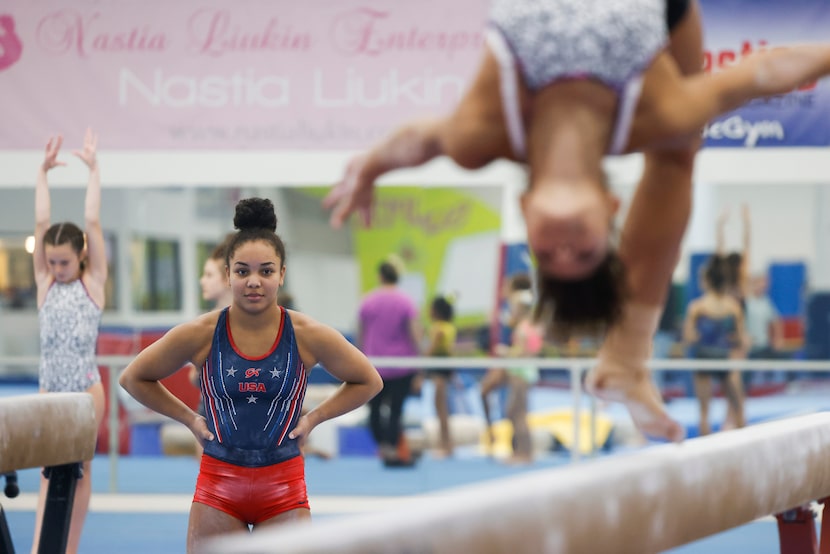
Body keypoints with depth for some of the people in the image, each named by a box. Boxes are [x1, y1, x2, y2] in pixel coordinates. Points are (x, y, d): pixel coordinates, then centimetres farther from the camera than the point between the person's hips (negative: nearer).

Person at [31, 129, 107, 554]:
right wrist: (43, 173, -2)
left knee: (78, 468, 5)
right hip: (50, 387, 2)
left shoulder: (93, 282, 1)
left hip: (86, 386, -2)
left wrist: (93, 170, -3)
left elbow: (92, 222, -3)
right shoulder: (44, 282, 6)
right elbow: (41, 223, 1)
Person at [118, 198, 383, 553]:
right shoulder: (200, 334, -8)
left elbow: (368, 382, 8)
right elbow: (133, 378, 6)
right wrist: (190, 419, 1)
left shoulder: (308, 335, -8)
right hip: (218, 486, 0)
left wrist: (313, 418, 1)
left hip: (283, 487, 0)